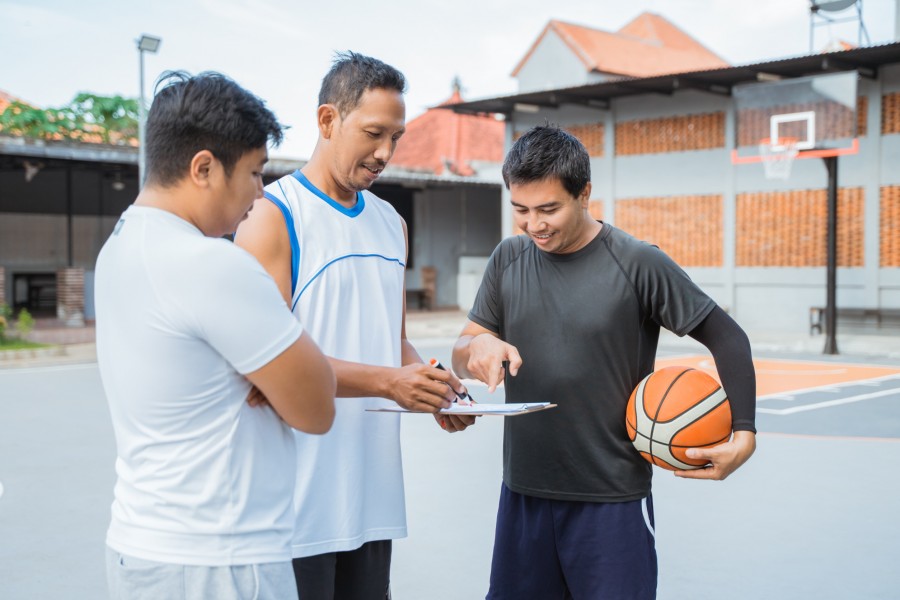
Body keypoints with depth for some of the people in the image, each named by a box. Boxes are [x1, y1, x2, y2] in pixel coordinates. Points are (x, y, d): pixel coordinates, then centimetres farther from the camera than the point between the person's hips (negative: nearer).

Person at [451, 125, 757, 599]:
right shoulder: (509, 259, 3)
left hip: (612, 503, -4)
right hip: (522, 494, 5)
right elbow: (462, 355, 8)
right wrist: (478, 348, -16)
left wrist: (744, 433, -15)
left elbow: (727, 339, -4)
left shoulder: (638, 265, -10)